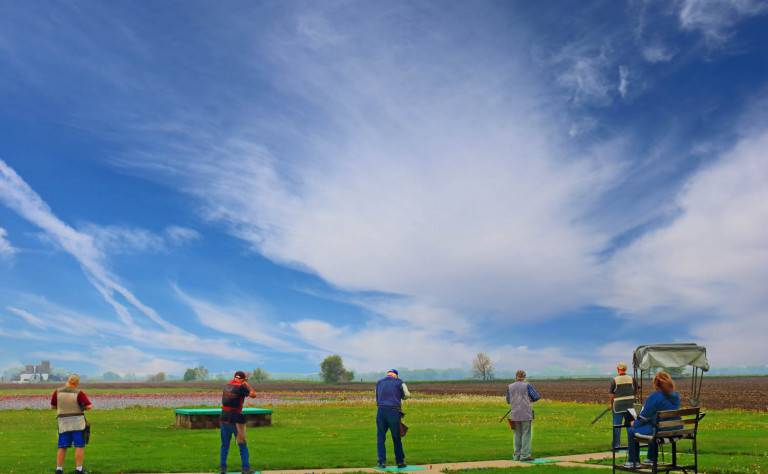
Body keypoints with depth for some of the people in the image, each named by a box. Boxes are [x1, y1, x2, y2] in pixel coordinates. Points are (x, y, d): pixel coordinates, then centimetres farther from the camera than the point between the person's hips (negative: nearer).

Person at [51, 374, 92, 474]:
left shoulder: (57, 392, -2)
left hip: (63, 422, 4)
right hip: (77, 422, -4)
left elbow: (53, 406, 10)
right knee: (79, 446, 0)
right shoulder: (78, 393, -12)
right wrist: (82, 409, 6)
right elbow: (89, 406, -16)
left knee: (62, 447, 11)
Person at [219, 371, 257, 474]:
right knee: (242, 445, 4)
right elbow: (253, 395, -4)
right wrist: (246, 384, 7)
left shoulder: (227, 386, 10)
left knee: (225, 444, 15)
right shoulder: (241, 387, -10)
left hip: (224, 419, 6)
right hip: (235, 419, -5)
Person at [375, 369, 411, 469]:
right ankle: (400, 461, 15)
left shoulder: (379, 383, 18)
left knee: (380, 437, 9)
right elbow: (407, 395, 6)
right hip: (394, 412, -1)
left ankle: (382, 462, 5)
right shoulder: (399, 382, 9)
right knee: (396, 438, 9)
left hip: (381, 411, 2)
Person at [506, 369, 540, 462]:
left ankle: (517, 455, 10)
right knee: (526, 434, 1)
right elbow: (537, 397, -4)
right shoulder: (527, 386, -5)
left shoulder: (510, 387, 4)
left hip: (515, 414, 4)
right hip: (526, 414, -4)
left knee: (517, 434, 11)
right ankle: (525, 455, -2)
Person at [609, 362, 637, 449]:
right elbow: (635, 392, 7)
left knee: (617, 425, 3)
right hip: (630, 405, 3)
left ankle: (616, 444, 4)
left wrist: (611, 404, 10)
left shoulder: (614, 380, -9)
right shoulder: (632, 379, 0)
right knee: (630, 424, 12)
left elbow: (612, 394, -4)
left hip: (618, 405, -3)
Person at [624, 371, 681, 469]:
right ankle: (651, 459, 43)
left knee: (632, 431, 8)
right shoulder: (676, 396, 6)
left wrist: (635, 423, 9)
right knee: (651, 426, 36)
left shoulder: (655, 397, -17)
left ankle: (633, 462, 18)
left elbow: (644, 416, -11)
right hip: (675, 430, 8)